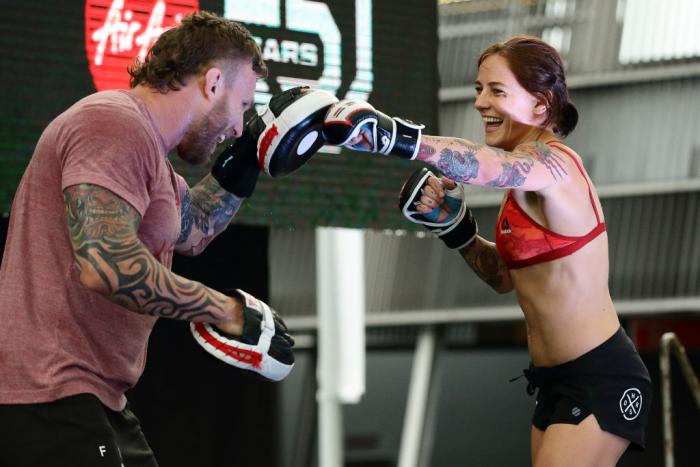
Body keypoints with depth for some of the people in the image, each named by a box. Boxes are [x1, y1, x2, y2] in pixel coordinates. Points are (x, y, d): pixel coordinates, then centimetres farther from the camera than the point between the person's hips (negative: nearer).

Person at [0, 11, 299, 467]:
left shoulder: (142, 139, 19)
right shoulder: (117, 125, -14)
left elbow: (191, 228, 35)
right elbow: (104, 262, -26)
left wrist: (247, 161, 24)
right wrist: (230, 311, -18)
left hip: (90, 398, 11)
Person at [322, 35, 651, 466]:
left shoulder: (552, 162, -17)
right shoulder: (525, 179, 12)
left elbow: (489, 165, -40)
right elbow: (506, 276, 19)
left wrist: (394, 136, -56)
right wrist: (453, 225, 2)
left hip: (601, 380, -10)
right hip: (559, 381, 10)